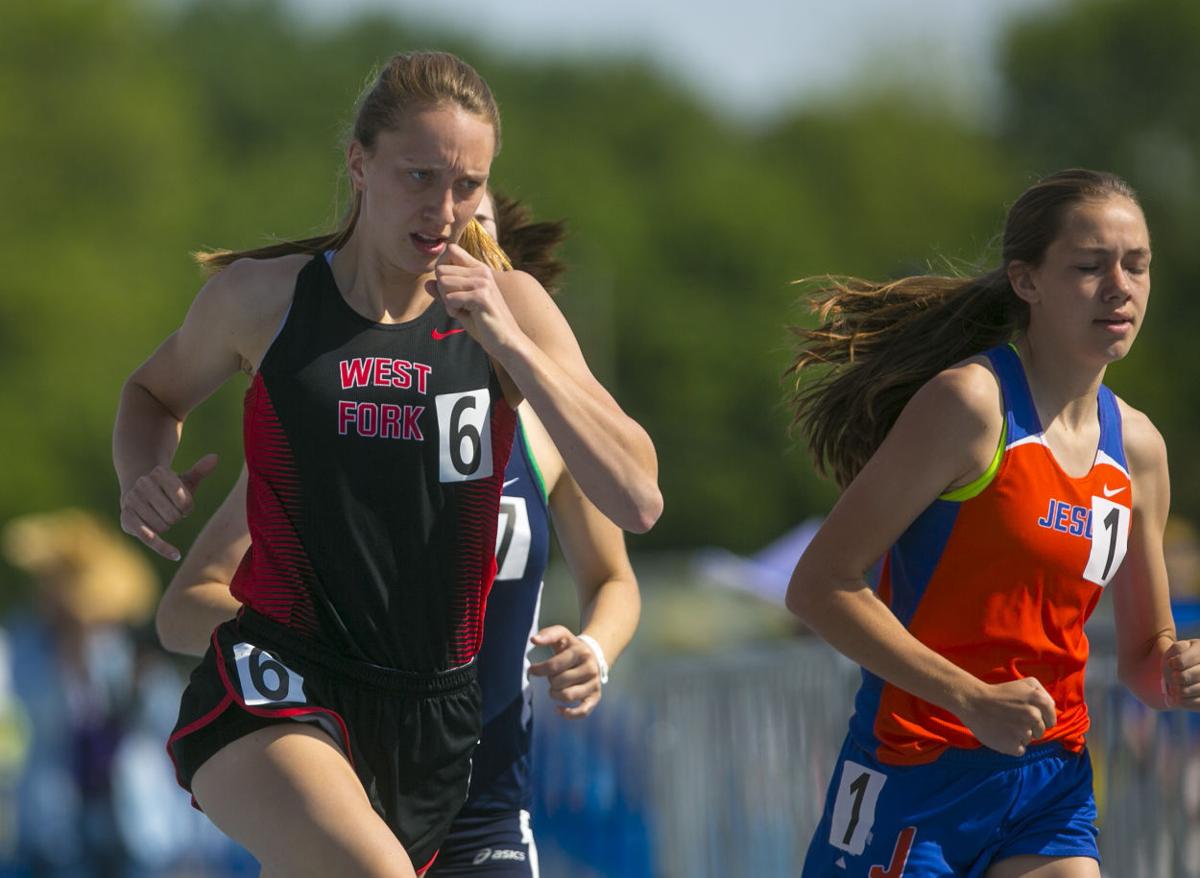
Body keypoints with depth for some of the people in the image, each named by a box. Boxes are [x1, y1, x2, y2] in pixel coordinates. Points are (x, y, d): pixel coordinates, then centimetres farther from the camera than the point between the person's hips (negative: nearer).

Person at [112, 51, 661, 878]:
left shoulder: (510, 308, 3)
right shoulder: (264, 297, 1)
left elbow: (637, 500, -6)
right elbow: (157, 391, 23)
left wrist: (510, 345, -15)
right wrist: (144, 480, 0)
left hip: (431, 711, 4)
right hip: (275, 681, -3)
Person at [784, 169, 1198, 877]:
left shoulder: (1139, 448, 9)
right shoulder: (973, 402, -11)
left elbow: (1143, 659, 19)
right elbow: (820, 586, -15)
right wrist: (973, 699, -22)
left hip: (1052, 784, 6)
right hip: (916, 775, -6)